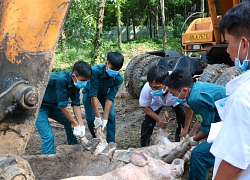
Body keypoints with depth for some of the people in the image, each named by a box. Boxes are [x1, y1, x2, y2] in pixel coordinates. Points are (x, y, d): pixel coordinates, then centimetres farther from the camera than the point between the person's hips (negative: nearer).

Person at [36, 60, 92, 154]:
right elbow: (63, 106, -29)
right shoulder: (61, 79, -34)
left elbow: (76, 104, -9)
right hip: (39, 106, -8)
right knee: (48, 136, -17)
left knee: (69, 122, 10)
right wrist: (76, 125, -22)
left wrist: (81, 125, -17)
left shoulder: (76, 82, -11)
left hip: (53, 105, 8)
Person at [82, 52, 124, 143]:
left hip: (105, 93, 2)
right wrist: (98, 117, -35)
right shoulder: (96, 70, -40)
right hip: (90, 92, -2)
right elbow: (93, 95, -36)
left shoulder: (119, 78, -31)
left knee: (111, 117, -10)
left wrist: (105, 119, -30)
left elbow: (110, 98, -27)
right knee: (91, 118, -9)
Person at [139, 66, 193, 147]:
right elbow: (144, 106, -18)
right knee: (148, 121, -11)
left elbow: (189, 108, -29)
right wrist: (158, 118, -31)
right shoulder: (147, 88, -40)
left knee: (183, 119, -17)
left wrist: (186, 129, -25)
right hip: (156, 101, 1)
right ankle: (144, 147, 10)